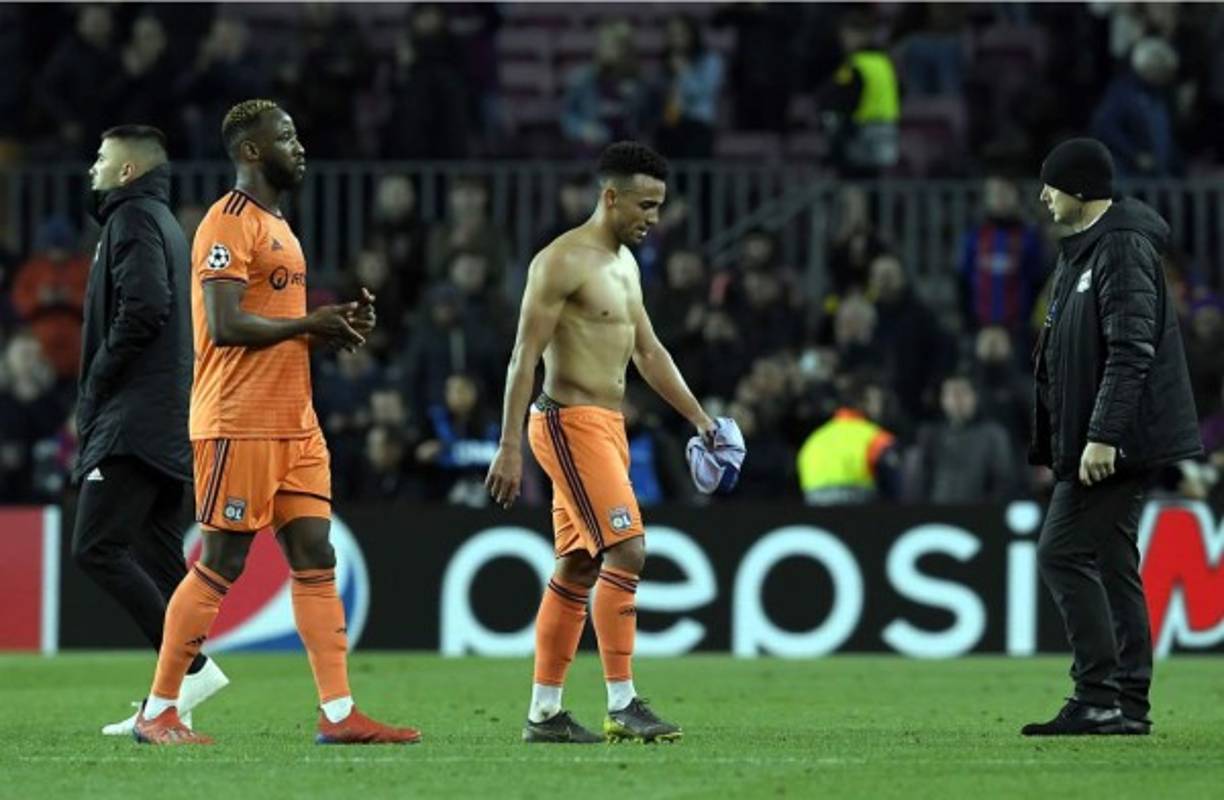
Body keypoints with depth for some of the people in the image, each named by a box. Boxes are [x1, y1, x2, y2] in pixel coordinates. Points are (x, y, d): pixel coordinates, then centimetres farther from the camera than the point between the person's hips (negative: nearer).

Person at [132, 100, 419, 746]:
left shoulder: (277, 226, 20)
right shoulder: (229, 225, -11)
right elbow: (226, 325, -21)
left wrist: (338, 327, 8)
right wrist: (310, 325, -12)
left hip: (295, 423, 9)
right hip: (241, 421, -9)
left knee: (316, 562, 4)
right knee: (219, 566, -6)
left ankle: (338, 712, 3)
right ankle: (158, 711, 2)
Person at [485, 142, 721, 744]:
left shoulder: (624, 262, 16)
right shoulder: (563, 262, -13)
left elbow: (647, 350, 24)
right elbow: (525, 356, -16)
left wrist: (698, 418, 21)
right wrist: (510, 445, -20)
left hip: (606, 424, 10)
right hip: (571, 422, -10)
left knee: (578, 567, 9)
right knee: (626, 548, -16)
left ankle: (544, 712, 12)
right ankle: (621, 704, -15)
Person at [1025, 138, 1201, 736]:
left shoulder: (1123, 249, -14)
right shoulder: (1079, 250, 18)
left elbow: (1131, 350, -22)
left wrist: (1102, 436, -26)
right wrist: (1056, 444, 22)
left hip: (1119, 441, -11)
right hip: (1106, 443, 11)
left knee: (1063, 553, -12)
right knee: (1112, 564, 10)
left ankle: (1099, 696, -13)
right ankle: (1128, 704, 13)